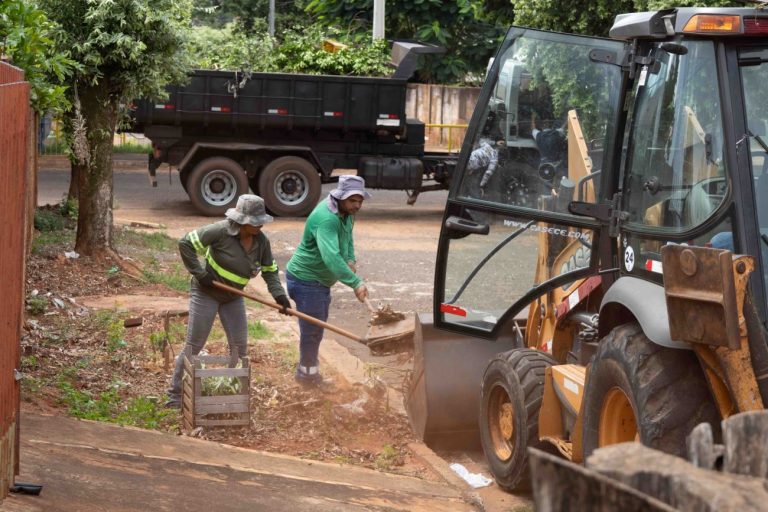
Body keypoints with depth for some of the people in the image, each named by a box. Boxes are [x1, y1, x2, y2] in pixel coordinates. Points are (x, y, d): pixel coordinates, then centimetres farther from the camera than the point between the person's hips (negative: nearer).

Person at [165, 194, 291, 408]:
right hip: (205, 293, -6)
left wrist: (279, 295, -13)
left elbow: (270, 271, 3)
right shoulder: (221, 231, -25)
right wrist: (199, 274, -21)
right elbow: (186, 243, -22)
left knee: (239, 346, 6)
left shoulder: (261, 241, -8)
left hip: (233, 297, 6)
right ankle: (175, 395, 7)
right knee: (193, 346, -3)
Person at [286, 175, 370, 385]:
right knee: (312, 328, -2)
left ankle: (308, 367, 36)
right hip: (306, 280, -10)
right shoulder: (326, 219, -32)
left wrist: (350, 259, 0)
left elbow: (347, 236, 19)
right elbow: (331, 257, -43)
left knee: (317, 326, 21)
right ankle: (307, 372, 15)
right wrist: (355, 283, -47)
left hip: (321, 280, 10)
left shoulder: (346, 212, 0)